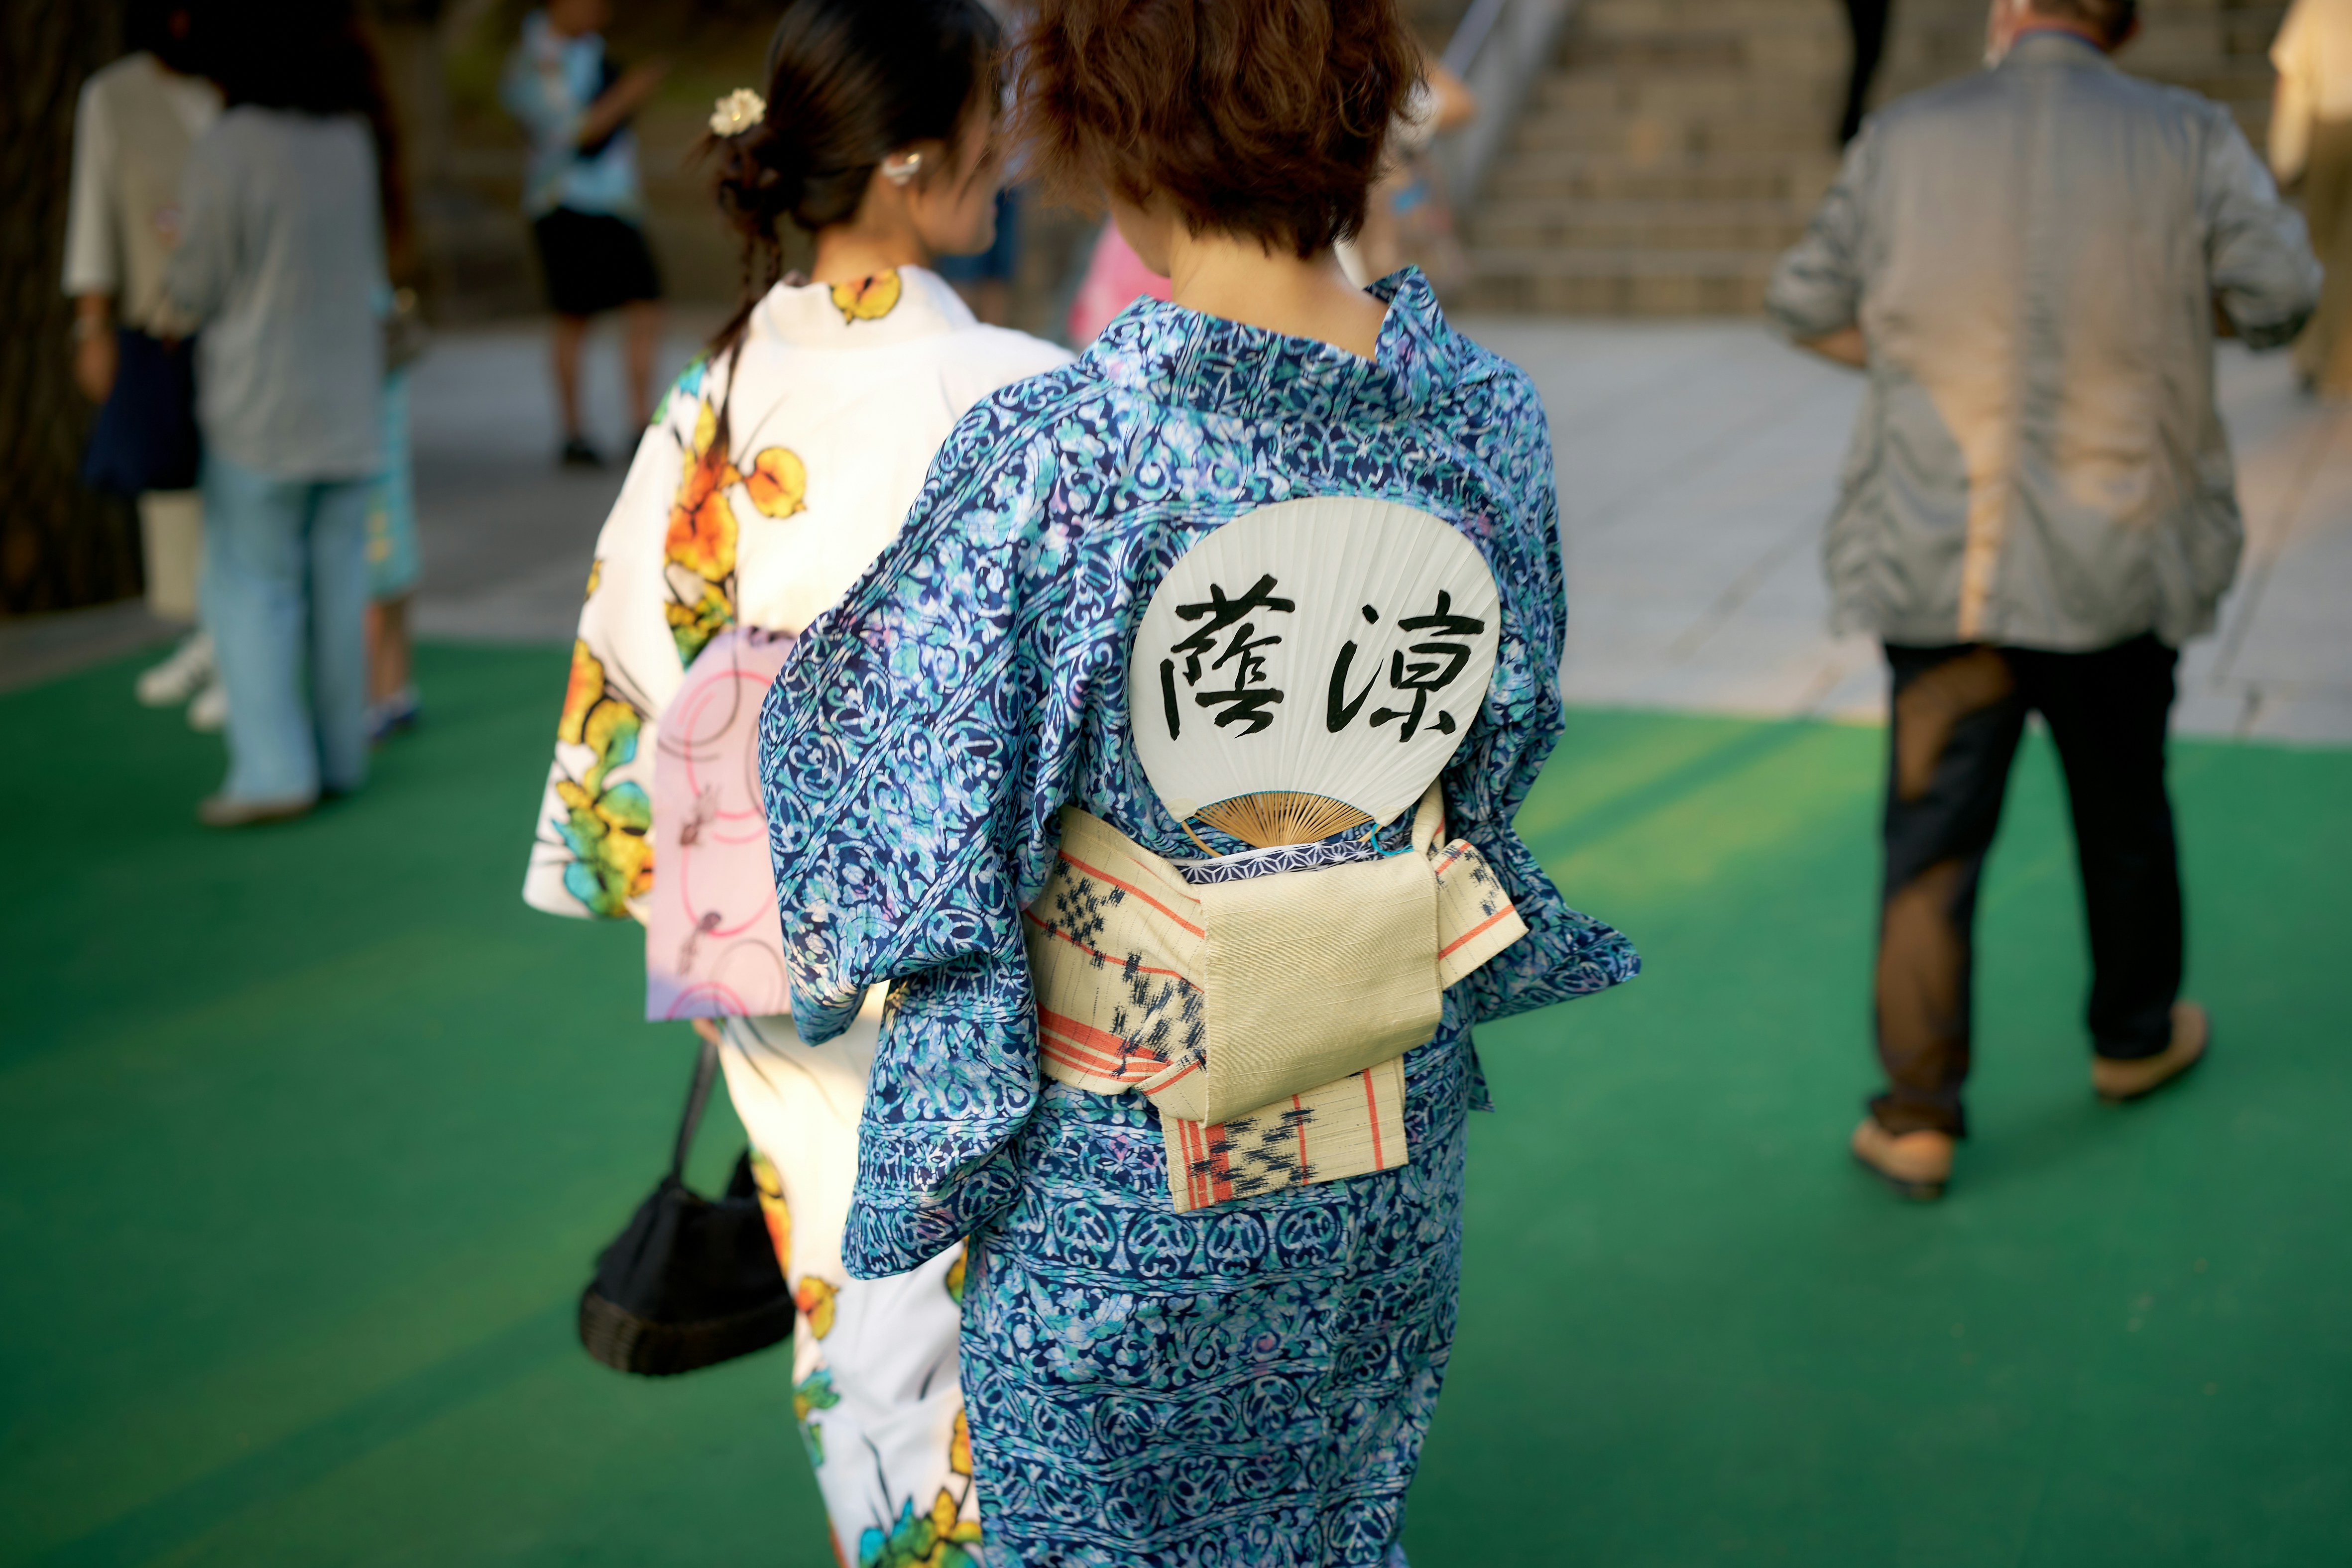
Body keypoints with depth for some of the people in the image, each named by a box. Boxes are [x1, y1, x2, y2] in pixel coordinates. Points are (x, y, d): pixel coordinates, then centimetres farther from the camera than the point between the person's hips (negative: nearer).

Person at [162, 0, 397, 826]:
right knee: (339, 587, 11)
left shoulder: (226, 152, -15)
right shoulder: (353, 142, 3)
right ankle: (341, 756, 18)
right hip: (350, 407, 5)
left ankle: (274, 769, -2)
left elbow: (193, 292, -8)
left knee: (251, 587, 2)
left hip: (260, 410, -5)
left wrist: (176, 308, 15)